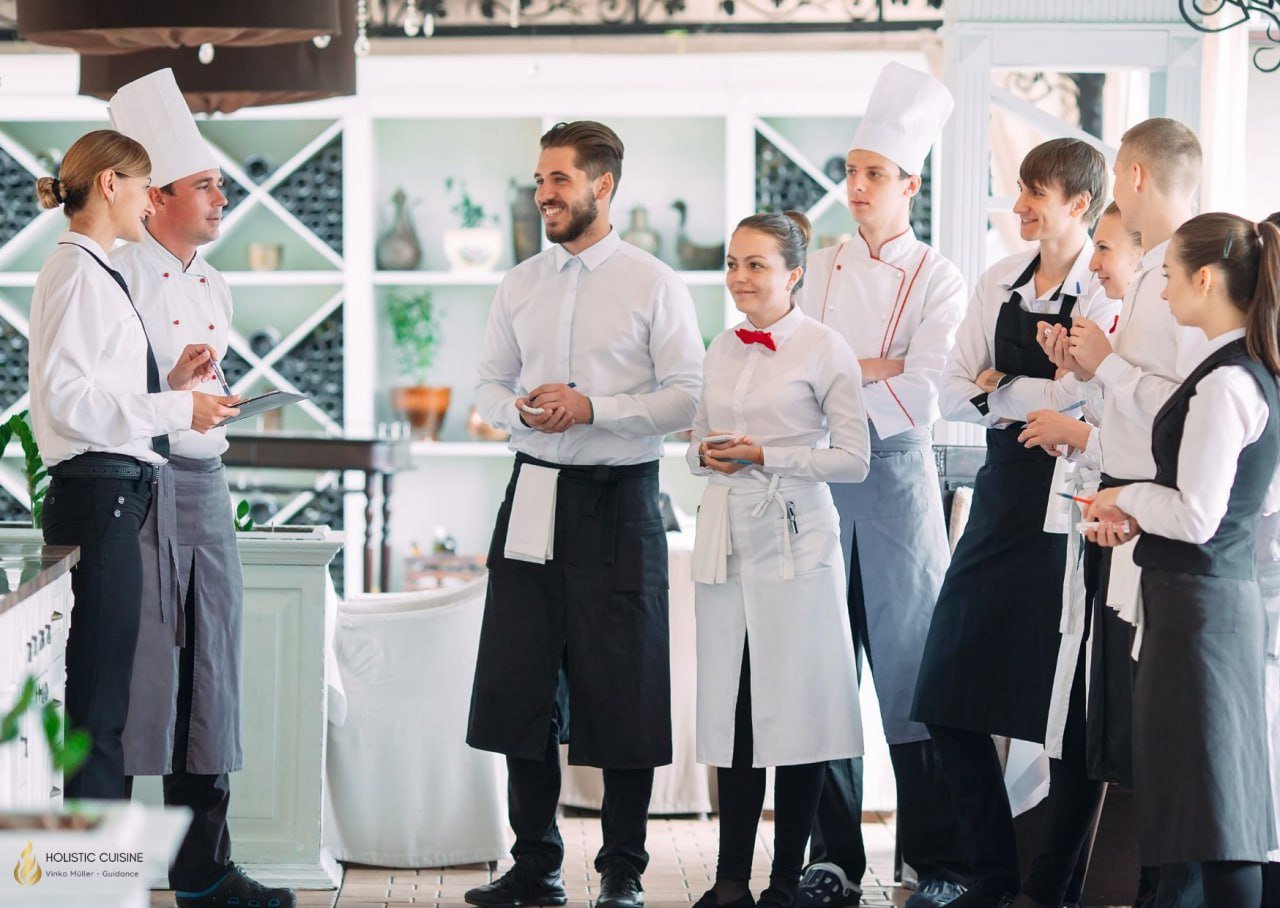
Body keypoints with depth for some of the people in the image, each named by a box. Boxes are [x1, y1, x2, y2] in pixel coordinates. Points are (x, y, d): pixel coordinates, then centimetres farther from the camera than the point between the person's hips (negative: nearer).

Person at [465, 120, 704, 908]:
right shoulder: (520, 286, 10)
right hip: (535, 490, 5)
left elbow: (689, 397, -8)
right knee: (521, 686, 6)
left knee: (623, 689, 1)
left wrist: (593, 407, -17)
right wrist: (519, 409, -6)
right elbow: (490, 384, 16)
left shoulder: (654, 285, -4)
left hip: (618, 497, -4)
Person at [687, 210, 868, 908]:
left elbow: (853, 459, -8)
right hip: (726, 537, 5)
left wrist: (765, 456, -14)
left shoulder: (824, 351, -5)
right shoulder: (721, 351, 13)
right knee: (730, 708, 5)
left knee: (794, 709, -3)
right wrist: (706, 454, -1)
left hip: (795, 542, -5)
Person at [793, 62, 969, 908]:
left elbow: (923, 393, -11)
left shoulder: (939, 279, 0)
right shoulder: (820, 270, 12)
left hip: (898, 474, -3)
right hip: (821, 477, 3)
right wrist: (877, 370, -7)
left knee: (911, 666, -3)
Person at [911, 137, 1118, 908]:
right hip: (1004, 494, 7)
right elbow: (955, 393, 10)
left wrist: (1001, 390, -10)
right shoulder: (1000, 282, 10)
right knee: (951, 698, 7)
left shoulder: (1107, 292, -9)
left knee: (1069, 705, 0)